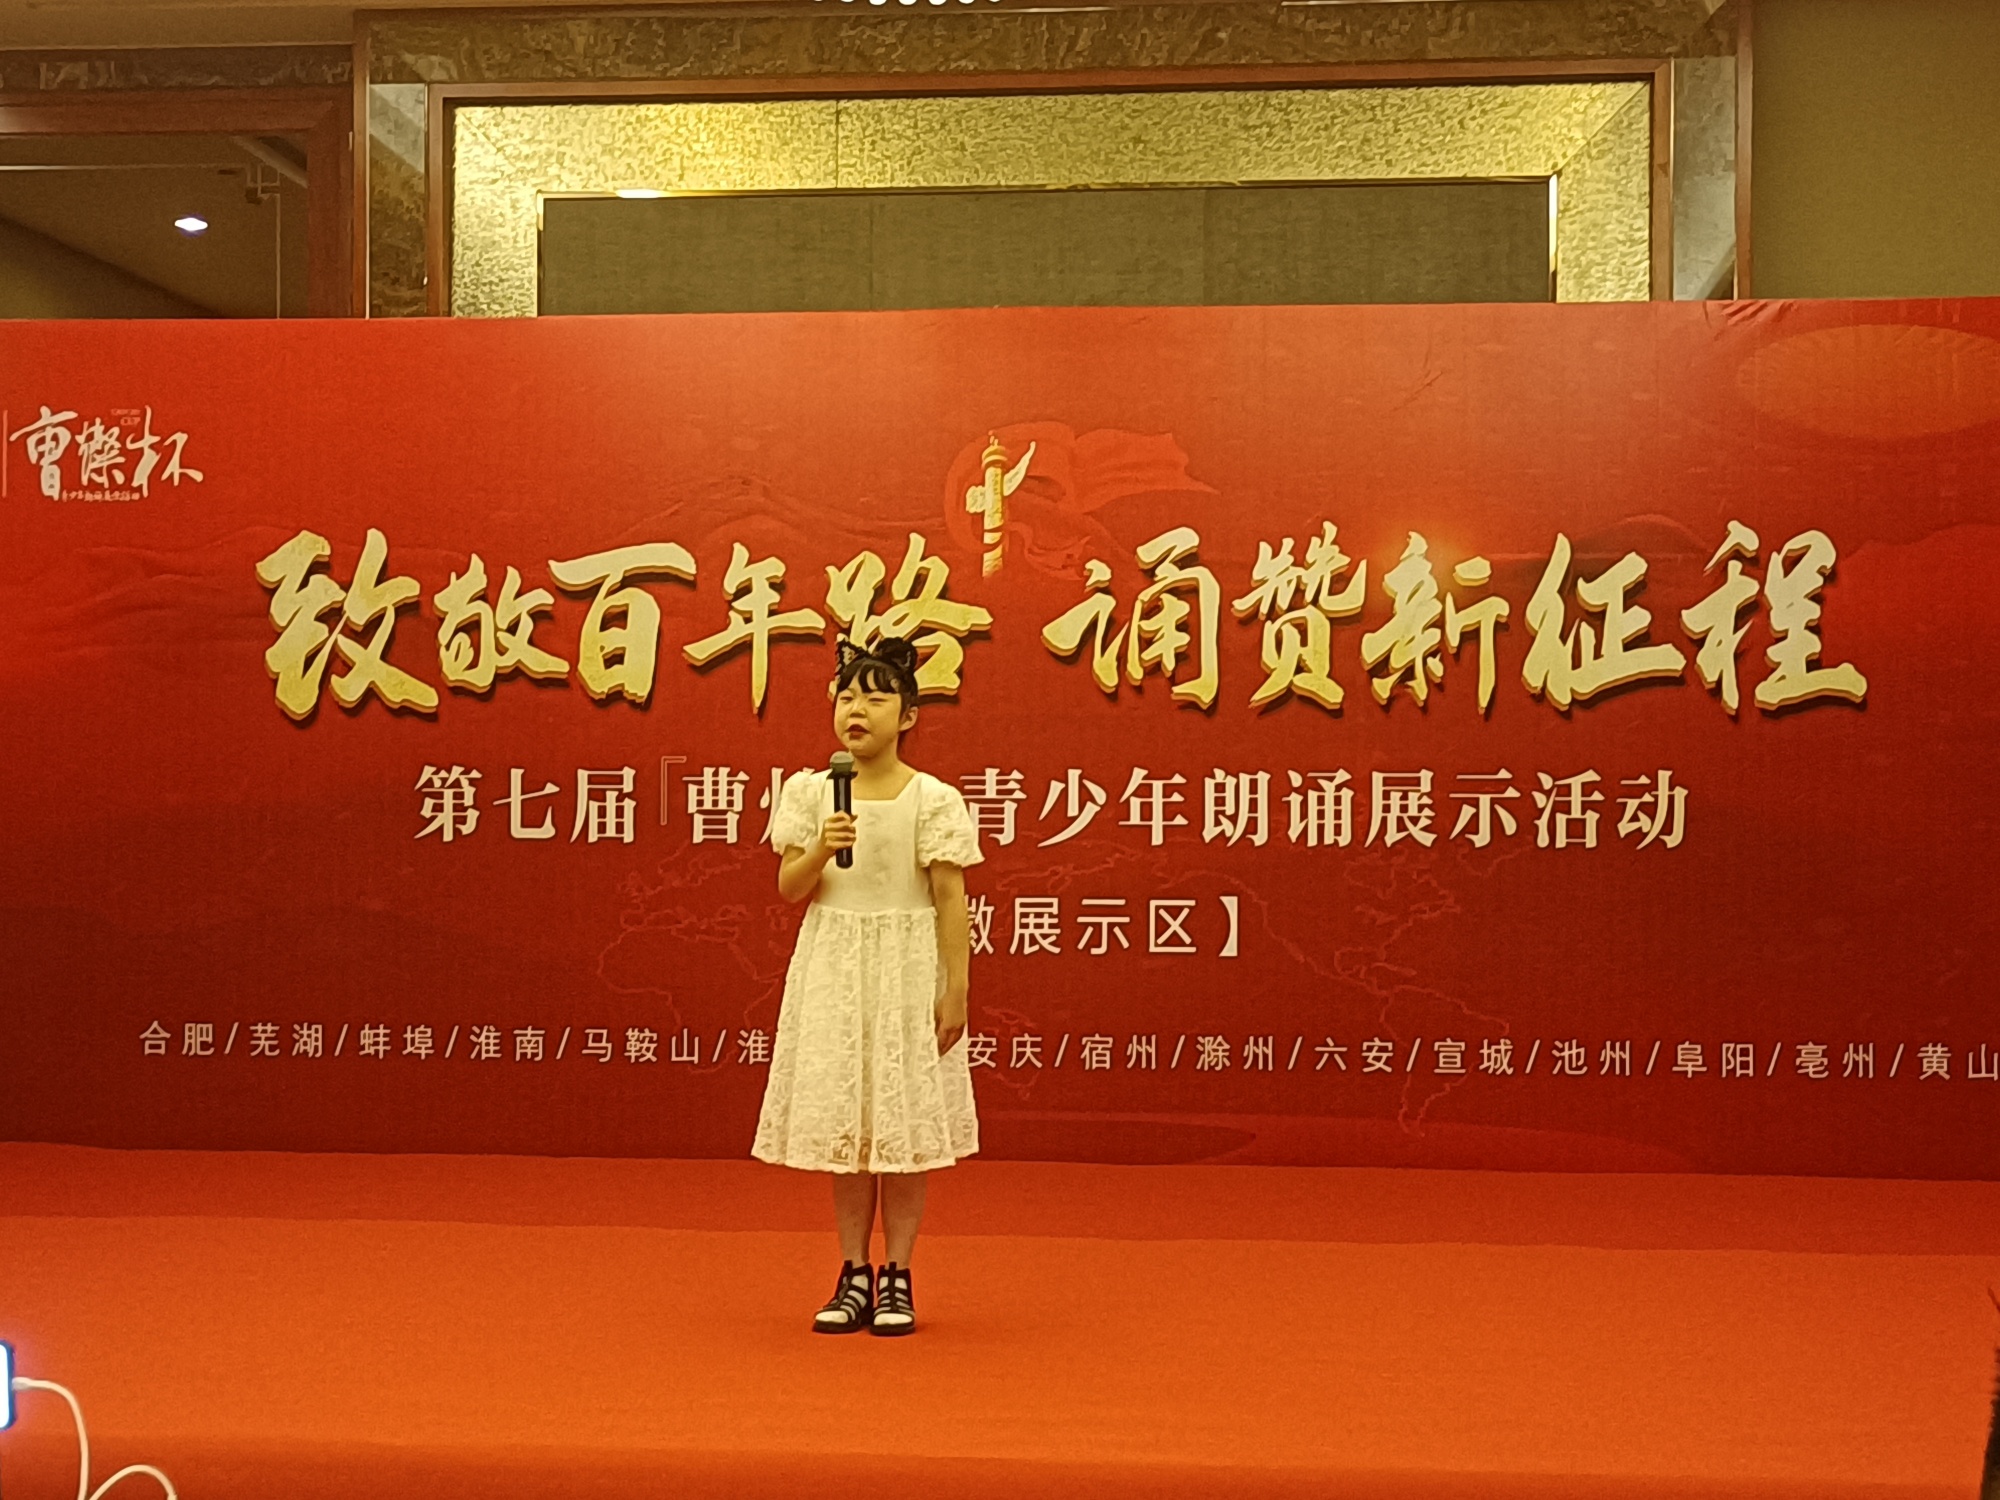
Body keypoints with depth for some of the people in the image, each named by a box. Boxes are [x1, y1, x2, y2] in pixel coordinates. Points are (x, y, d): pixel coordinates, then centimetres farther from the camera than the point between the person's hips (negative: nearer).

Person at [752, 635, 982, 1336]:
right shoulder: (809, 791, 2)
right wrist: (820, 851, -19)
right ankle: (854, 1276, 17)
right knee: (842, 1118, 7)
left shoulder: (933, 799, -7)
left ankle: (897, 1278, 14)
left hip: (907, 968, -2)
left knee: (903, 1121, 3)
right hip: (833, 968, 3)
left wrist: (955, 989, -10)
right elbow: (789, 888, 1)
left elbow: (951, 899, -7)